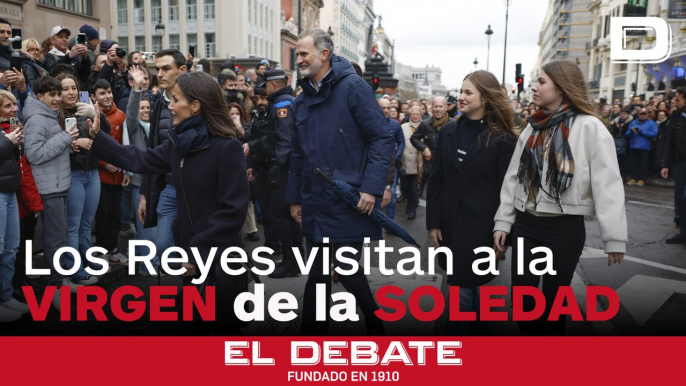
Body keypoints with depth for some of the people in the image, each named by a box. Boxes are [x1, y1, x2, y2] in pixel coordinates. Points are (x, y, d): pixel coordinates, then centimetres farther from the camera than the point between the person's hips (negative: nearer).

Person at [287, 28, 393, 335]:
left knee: (348, 269, 1)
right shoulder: (302, 100, 12)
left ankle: (375, 322, 27)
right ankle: (312, 328, 28)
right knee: (317, 273, 14)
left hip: (348, 203, -6)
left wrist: (371, 188, -18)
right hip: (314, 205, 6)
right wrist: (294, 198, 16)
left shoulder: (353, 88, -8)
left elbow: (382, 139, -12)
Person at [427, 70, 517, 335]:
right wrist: (433, 222, 2)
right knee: (469, 288, 16)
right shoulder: (448, 132, 6)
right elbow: (436, 180, 6)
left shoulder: (502, 139, -6)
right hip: (451, 223, 4)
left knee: (464, 290, -2)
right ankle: (478, 331, 35)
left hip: (481, 225, -4)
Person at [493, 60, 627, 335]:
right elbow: (514, 176, 9)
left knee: (553, 299, 7)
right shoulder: (533, 127, 9)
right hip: (525, 224, 5)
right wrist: (502, 222, 5)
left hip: (565, 227, -5)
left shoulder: (590, 128, -9)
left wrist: (614, 237, -15)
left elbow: (608, 184, -12)